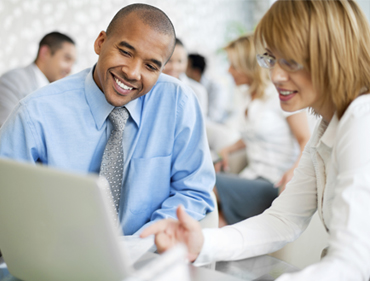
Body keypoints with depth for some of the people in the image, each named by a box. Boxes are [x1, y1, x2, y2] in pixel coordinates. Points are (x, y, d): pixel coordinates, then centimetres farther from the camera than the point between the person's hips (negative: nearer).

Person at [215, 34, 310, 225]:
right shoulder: (250, 95, 17)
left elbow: (306, 141, -10)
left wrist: (295, 170, -29)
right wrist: (228, 150, 16)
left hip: (275, 186, -7)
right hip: (251, 177, 7)